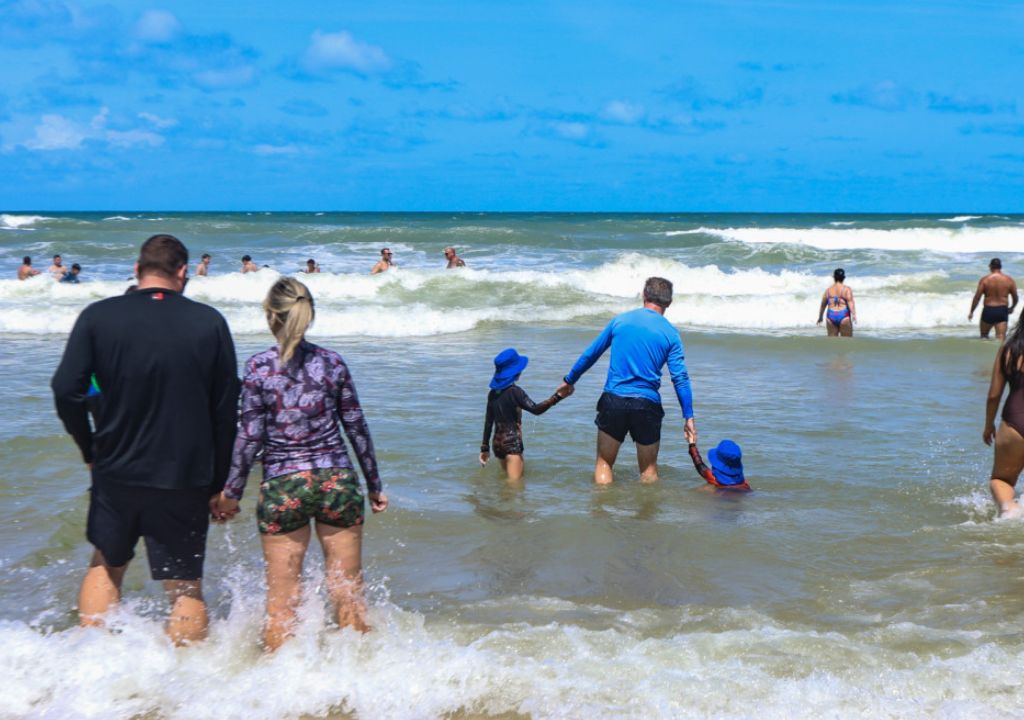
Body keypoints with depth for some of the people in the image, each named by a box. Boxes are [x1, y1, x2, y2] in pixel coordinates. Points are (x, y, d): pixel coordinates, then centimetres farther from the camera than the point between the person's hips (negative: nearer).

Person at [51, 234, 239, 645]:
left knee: (106, 566, 23)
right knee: (185, 587, 8)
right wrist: (220, 482, 7)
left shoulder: (98, 317, -3)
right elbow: (226, 409, -1)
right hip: (185, 477, -1)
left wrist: (89, 449, 8)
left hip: (116, 471, 1)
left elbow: (66, 390, -7)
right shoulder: (209, 322, -3)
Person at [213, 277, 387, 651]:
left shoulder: (258, 367, -6)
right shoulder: (332, 362, 2)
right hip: (337, 481, 2)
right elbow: (356, 428, 6)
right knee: (349, 593, 11)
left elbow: (249, 437, -5)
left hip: (282, 487, -2)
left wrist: (231, 493, 5)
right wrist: (375, 486, 15)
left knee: (280, 600, 8)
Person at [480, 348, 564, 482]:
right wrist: (557, 397, -25)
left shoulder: (493, 393, 9)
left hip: (498, 442, 8)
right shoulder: (514, 392, -12)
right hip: (512, 443, -8)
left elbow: (488, 421, 13)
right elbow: (535, 409, -22)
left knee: (507, 480, 18)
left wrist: (485, 447, 18)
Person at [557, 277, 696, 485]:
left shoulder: (620, 321, 6)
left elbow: (590, 355, 14)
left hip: (613, 399, 1)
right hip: (647, 405, -1)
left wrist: (569, 381, 27)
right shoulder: (670, 333, 0)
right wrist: (688, 416, -1)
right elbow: (680, 377, -5)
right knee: (649, 468, 12)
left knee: (604, 463, 12)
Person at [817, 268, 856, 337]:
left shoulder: (828, 290, 9)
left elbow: (823, 305, 15)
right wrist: (854, 314, -21)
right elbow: (850, 302, -14)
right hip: (843, 316, -3)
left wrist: (820, 317, 27)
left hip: (831, 316, 3)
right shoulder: (846, 289, -1)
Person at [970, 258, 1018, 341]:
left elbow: (977, 297, -5)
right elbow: (1015, 298, 10)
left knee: (984, 336, 19)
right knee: (1001, 337, -4)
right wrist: (1012, 308, 30)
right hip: (1002, 311, 1)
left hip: (988, 310, -1)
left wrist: (971, 312, 5)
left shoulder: (984, 280, -4)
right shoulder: (1009, 280, 2)